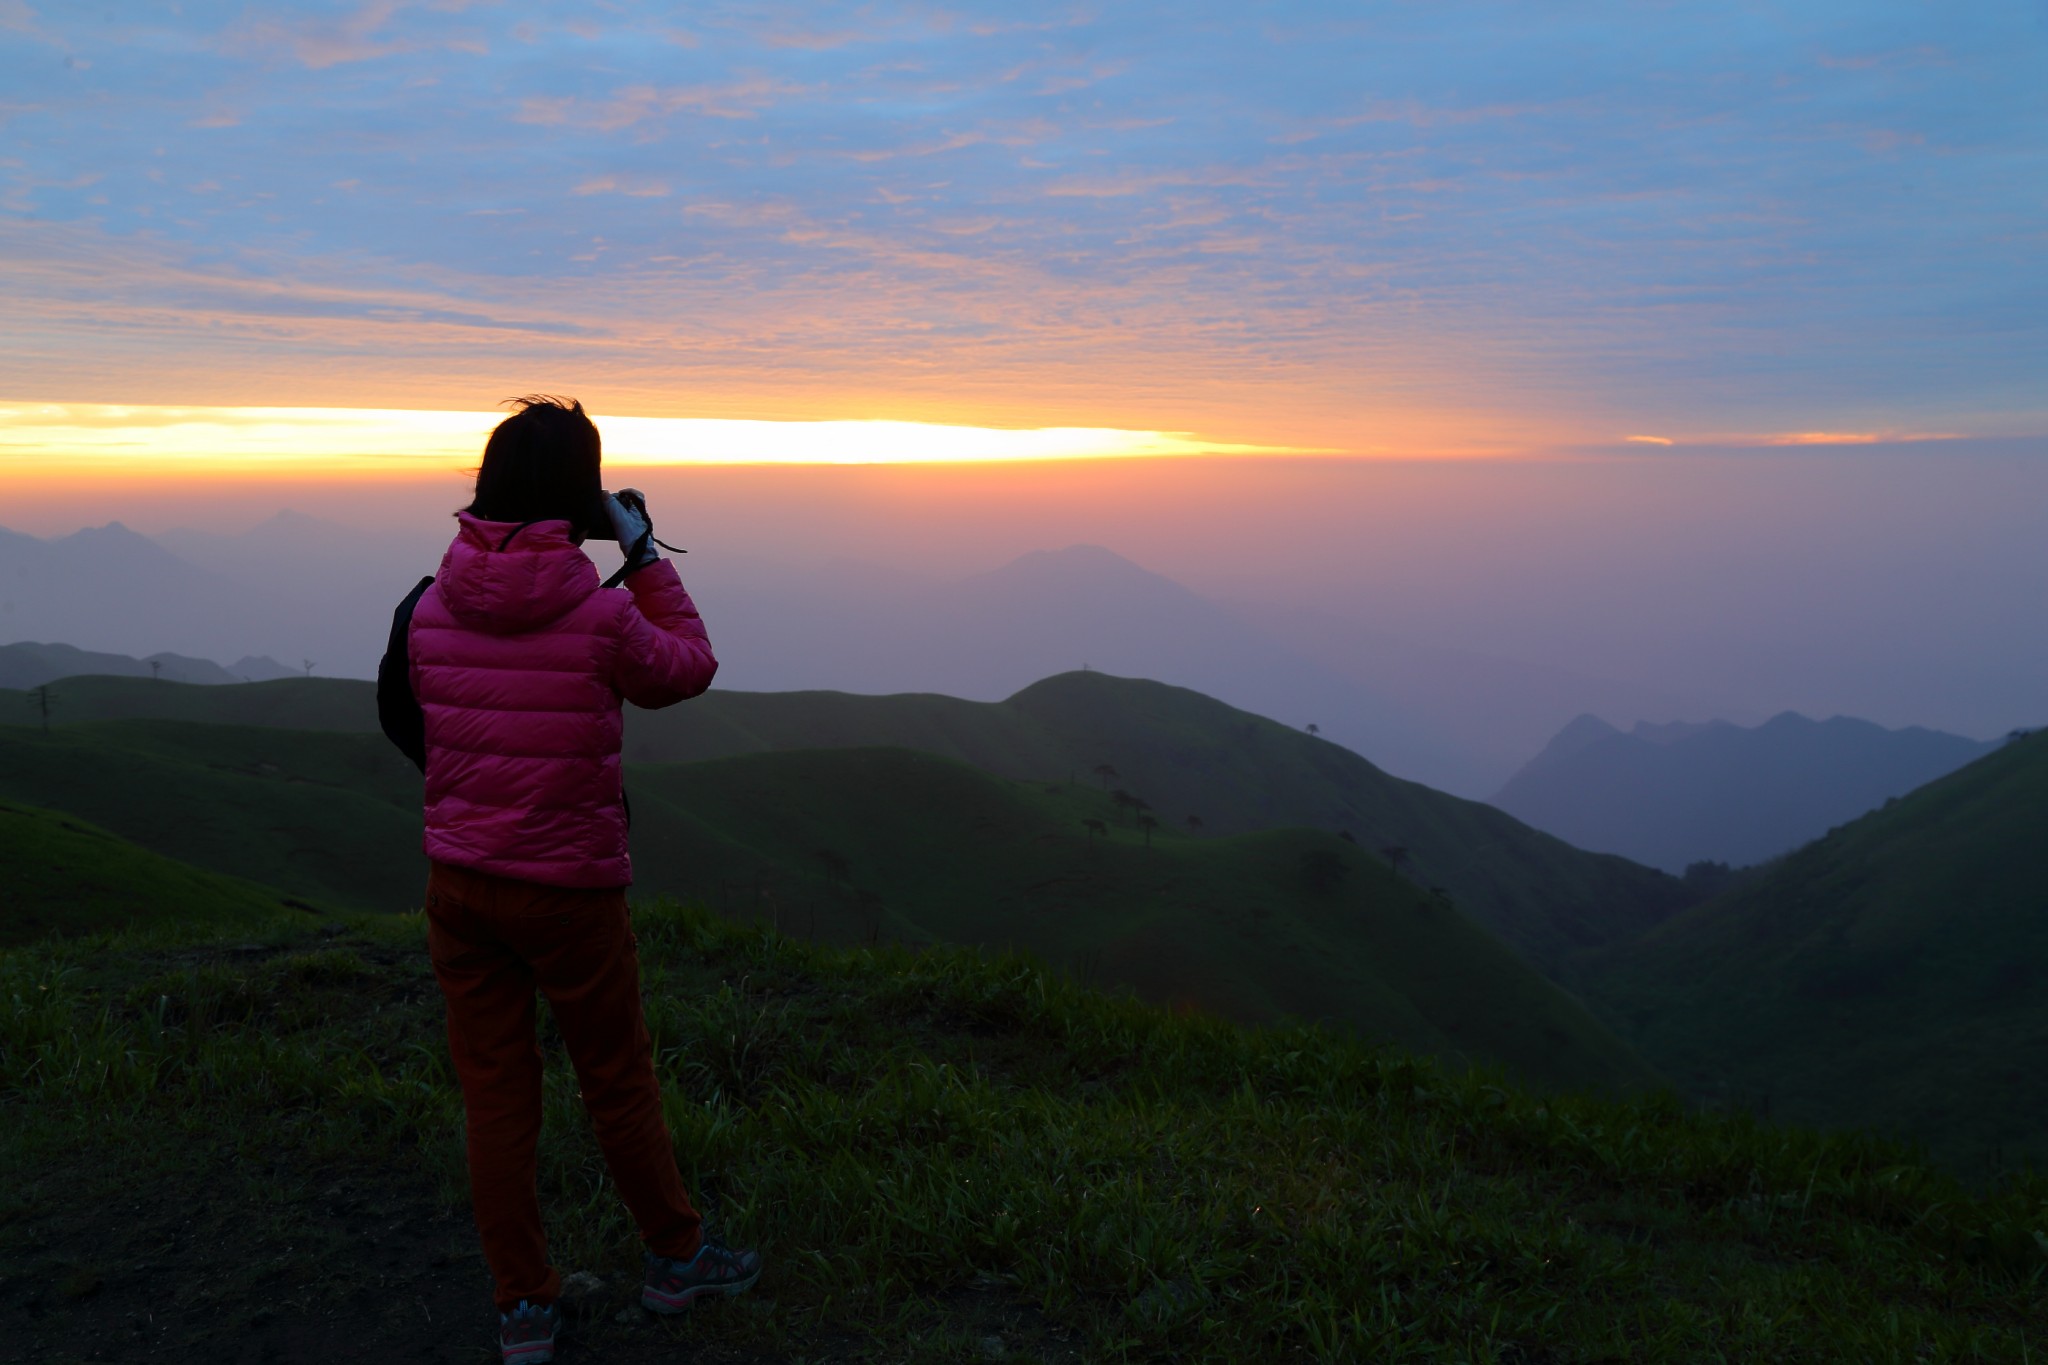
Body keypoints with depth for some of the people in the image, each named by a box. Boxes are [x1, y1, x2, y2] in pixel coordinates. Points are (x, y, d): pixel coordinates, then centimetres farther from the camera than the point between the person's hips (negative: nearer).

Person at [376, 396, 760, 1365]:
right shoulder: (600, 613, -17)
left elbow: (411, 721, 12)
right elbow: (688, 669, 3)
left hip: (458, 879, 4)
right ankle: (674, 1256, 33)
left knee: (493, 1092, 12)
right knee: (618, 1078, 14)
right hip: (569, 888, -4)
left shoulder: (429, 610, -4)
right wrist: (644, 552, 6)